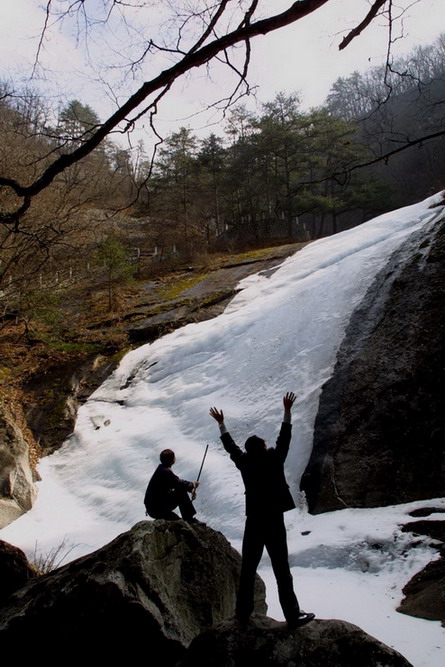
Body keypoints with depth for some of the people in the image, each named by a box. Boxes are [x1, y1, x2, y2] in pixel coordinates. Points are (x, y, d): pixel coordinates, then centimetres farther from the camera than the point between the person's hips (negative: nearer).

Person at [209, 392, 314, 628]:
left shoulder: (245, 463, -2)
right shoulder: (274, 460, -10)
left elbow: (230, 446, 11)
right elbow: (284, 439, -6)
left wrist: (221, 424, 21)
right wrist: (287, 411, -1)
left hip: (253, 523, 3)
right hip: (274, 521, -3)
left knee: (248, 569, 13)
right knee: (282, 570, 2)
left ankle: (243, 612, 20)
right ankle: (292, 615, 6)